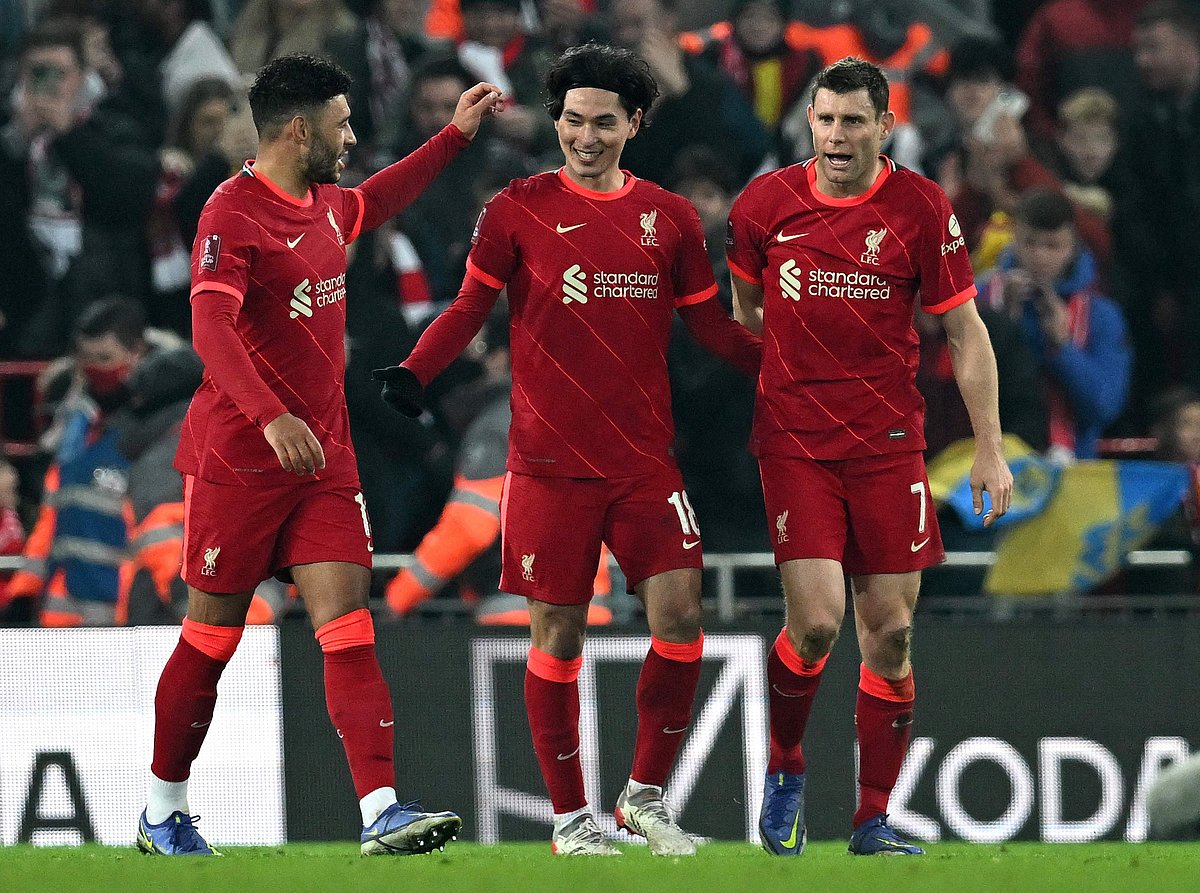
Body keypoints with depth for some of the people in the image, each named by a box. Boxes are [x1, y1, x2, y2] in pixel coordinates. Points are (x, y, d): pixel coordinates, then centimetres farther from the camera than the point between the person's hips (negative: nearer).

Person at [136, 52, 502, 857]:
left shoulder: (325, 205, 11)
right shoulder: (234, 214, -15)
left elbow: (375, 201, 37)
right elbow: (211, 326, -29)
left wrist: (456, 134, 36)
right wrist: (273, 417, -41)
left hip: (324, 458, 7)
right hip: (238, 459, -7)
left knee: (348, 627, -7)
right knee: (212, 639, 4)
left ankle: (382, 812, -17)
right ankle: (164, 814, 20)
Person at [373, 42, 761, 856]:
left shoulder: (670, 218, 8)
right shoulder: (519, 211, 1)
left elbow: (711, 325, 15)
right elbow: (471, 307, 4)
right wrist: (414, 375, -12)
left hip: (645, 459, 2)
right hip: (550, 464, -2)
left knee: (680, 616, -8)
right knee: (558, 634, 0)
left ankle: (647, 795, 8)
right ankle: (570, 815, 11)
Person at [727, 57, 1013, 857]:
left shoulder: (920, 207, -3)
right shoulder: (766, 203, -1)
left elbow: (966, 331, 2)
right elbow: (740, 308, 18)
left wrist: (990, 449, 0)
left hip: (889, 443, 1)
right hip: (794, 439, -1)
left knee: (890, 633, 0)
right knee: (815, 622, -14)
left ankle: (874, 820, 11)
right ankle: (784, 773, 13)